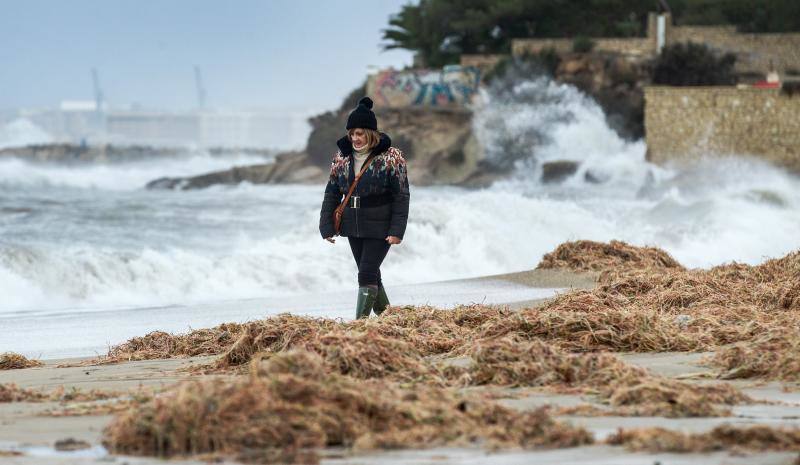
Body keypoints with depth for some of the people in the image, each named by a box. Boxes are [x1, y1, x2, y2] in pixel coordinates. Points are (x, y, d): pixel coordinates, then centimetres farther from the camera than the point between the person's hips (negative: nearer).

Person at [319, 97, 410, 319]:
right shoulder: (342, 157, 5)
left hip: (380, 229, -6)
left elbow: (401, 196, -9)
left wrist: (397, 230, -15)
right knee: (370, 274, 11)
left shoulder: (390, 158, -10)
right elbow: (332, 193, 9)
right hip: (353, 227, 6)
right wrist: (327, 227, 1)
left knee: (367, 274, -12)